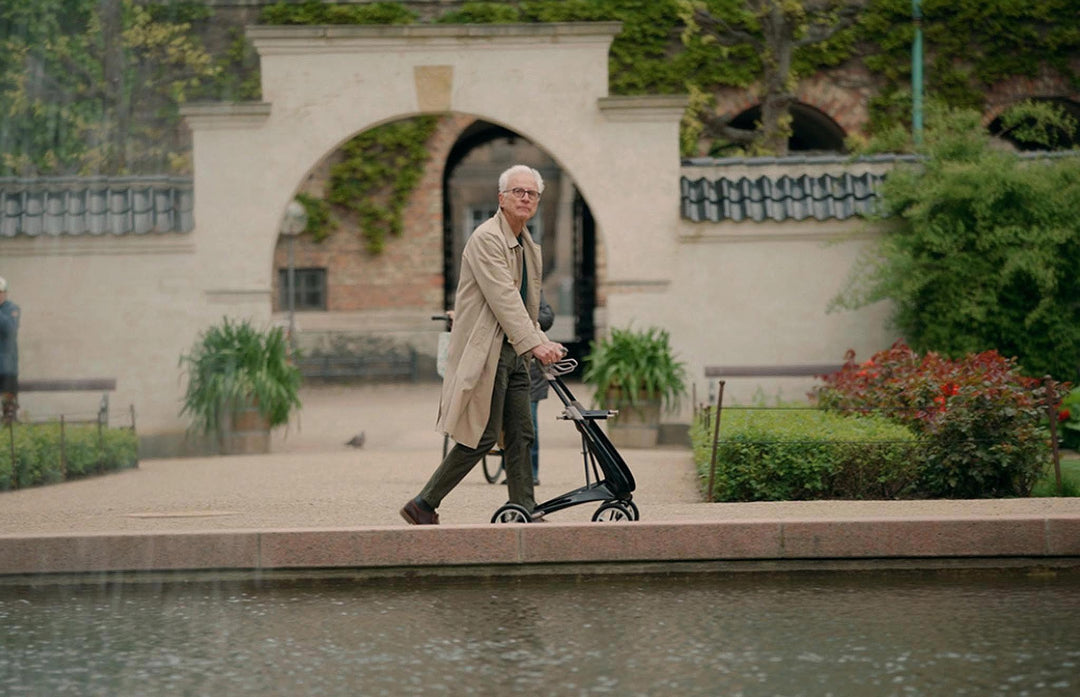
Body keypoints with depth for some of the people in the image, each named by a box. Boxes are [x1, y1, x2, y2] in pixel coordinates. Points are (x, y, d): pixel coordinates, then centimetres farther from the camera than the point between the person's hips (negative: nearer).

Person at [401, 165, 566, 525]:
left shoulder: (528, 247, 17)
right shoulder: (487, 238, -13)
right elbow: (503, 298, -22)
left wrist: (544, 343, 6)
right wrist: (534, 344, -29)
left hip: (513, 353, 9)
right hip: (484, 353, -9)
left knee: (520, 436, 4)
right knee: (482, 437, -8)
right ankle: (423, 505, 1)